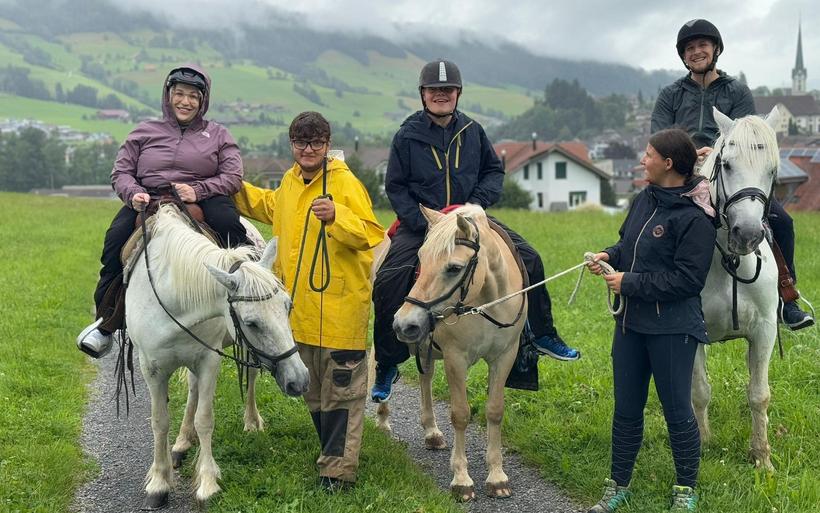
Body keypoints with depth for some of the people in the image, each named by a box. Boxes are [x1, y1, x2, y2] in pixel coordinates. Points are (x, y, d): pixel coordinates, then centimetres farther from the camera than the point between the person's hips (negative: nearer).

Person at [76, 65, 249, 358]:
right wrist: (133, 193, -11)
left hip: (202, 203, -1)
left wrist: (198, 190, -15)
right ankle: (106, 321, -14)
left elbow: (233, 177, 3)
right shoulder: (145, 132, 17)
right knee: (116, 237, -27)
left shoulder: (218, 135, 14)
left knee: (228, 222, -35)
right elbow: (121, 172, 13)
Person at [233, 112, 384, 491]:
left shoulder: (346, 183, -13)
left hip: (340, 306, -8)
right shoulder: (290, 182, 11)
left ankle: (337, 470, 6)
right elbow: (272, 208, 33)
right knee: (313, 389, 18)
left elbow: (372, 234, -20)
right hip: (301, 304, 8)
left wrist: (337, 217, -35)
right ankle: (334, 454, 34)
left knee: (340, 389, -1)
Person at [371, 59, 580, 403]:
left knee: (528, 258, -8)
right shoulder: (407, 136, -5)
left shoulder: (472, 131, 4)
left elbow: (494, 170, 12)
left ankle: (543, 335, 9)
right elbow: (395, 187, -4)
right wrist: (423, 224, -16)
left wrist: (478, 201, -8)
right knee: (388, 283, -21)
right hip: (420, 223, -3)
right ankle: (386, 368, -5)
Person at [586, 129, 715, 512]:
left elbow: (687, 279, -22)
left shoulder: (694, 217, -18)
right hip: (631, 322, 8)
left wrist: (630, 283, -19)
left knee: (677, 410, 5)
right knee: (626, 409, 15)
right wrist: (609, 256, 0)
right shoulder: (645, 200, 6)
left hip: (672, 329, -7)